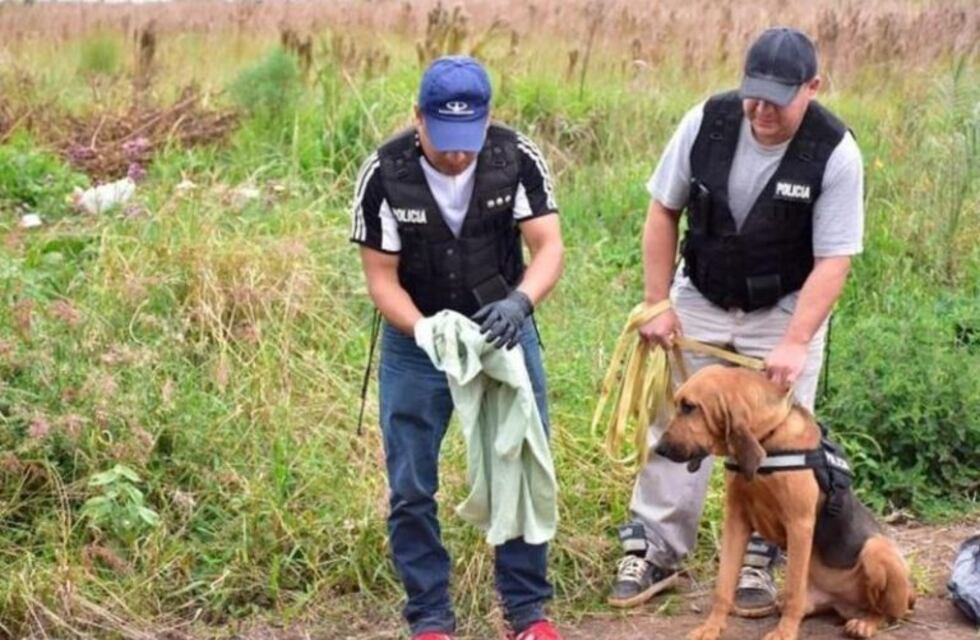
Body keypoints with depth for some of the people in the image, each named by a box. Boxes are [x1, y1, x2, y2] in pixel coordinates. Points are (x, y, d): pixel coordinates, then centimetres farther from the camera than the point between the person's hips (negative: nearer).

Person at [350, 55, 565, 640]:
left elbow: (550, 248, -16)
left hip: (503, 331, 1)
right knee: (412, 489, 2)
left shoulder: (518, 158, -15)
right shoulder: (384, 175, -18)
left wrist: (520, 301, -37)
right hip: (416, 341, -1)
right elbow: (382, 277, -13)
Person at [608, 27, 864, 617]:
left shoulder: (835, 154, -22)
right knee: (674, 425, 5)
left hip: (784, 310, -2)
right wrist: (658, 304, -7)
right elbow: (664, 212, -4)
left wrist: (794, 344, -28)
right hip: (699, 300, 2)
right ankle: (654, 550, 16)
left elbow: (833, 260, -19)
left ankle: (758, 559, 18)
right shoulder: (707, 122, -16)